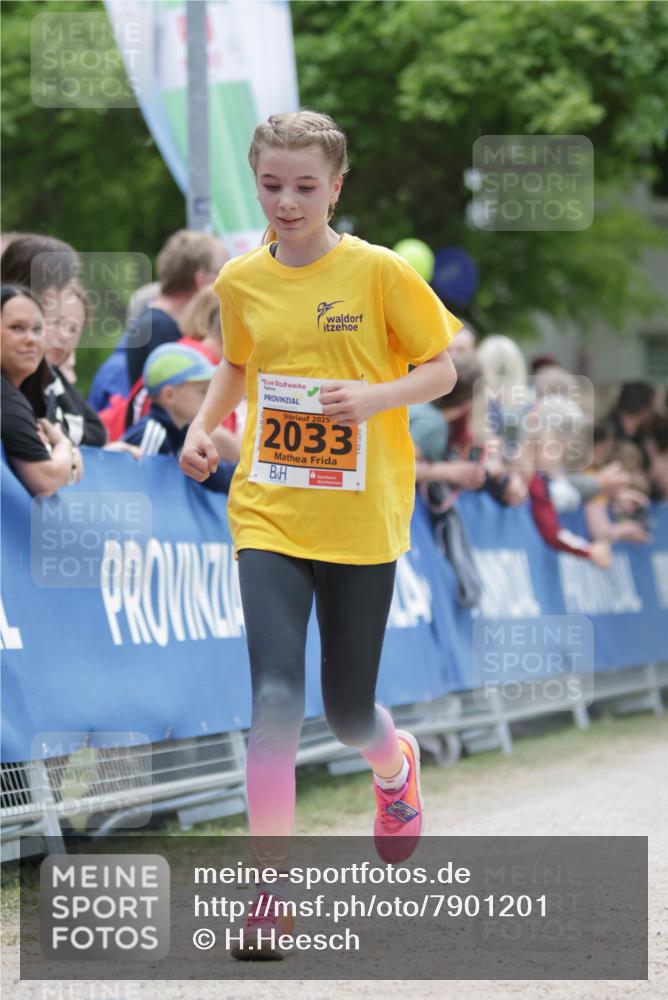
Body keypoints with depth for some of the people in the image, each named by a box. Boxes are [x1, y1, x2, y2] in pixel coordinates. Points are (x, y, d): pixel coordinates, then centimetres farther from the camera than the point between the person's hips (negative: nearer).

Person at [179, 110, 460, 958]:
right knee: (276, 698, -15)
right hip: (268, 515, 1)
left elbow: (441, 368, 0)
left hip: (361, 521, -1)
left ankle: (394, 762, 46)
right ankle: (270, 891, -9)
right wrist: (203, 426, 4)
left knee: (347, 712, 8)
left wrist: (377, 396, -19)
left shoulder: (379, 272, -7)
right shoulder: (242, 280, 3)